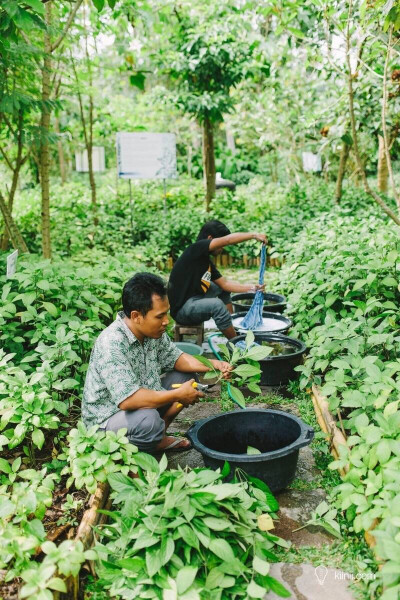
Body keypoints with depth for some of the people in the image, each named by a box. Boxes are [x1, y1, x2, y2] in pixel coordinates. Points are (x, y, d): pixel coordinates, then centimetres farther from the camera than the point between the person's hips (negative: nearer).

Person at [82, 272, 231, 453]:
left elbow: (174, 358, 9)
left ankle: (158, 437, 11)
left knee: (186, 376, 5)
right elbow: (127, 399, -38)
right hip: (106, 420, -8)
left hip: (142, 404, 9)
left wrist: (213, 364, -8)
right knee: (147, 420, -37)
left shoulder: (153, 330, -7)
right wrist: (178, 395, -28)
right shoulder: (111, 344, -32)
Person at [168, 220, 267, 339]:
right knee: (216, 304, -31)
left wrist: (251, 288, 1)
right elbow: (227, 240, -26)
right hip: (181, 309, -10)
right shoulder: (194, 249, -15)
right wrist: (254, 235, -18)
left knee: (223, 288, 21)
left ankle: (233, 325, 17)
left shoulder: (206, 261, 10)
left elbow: (224, 283, 10)